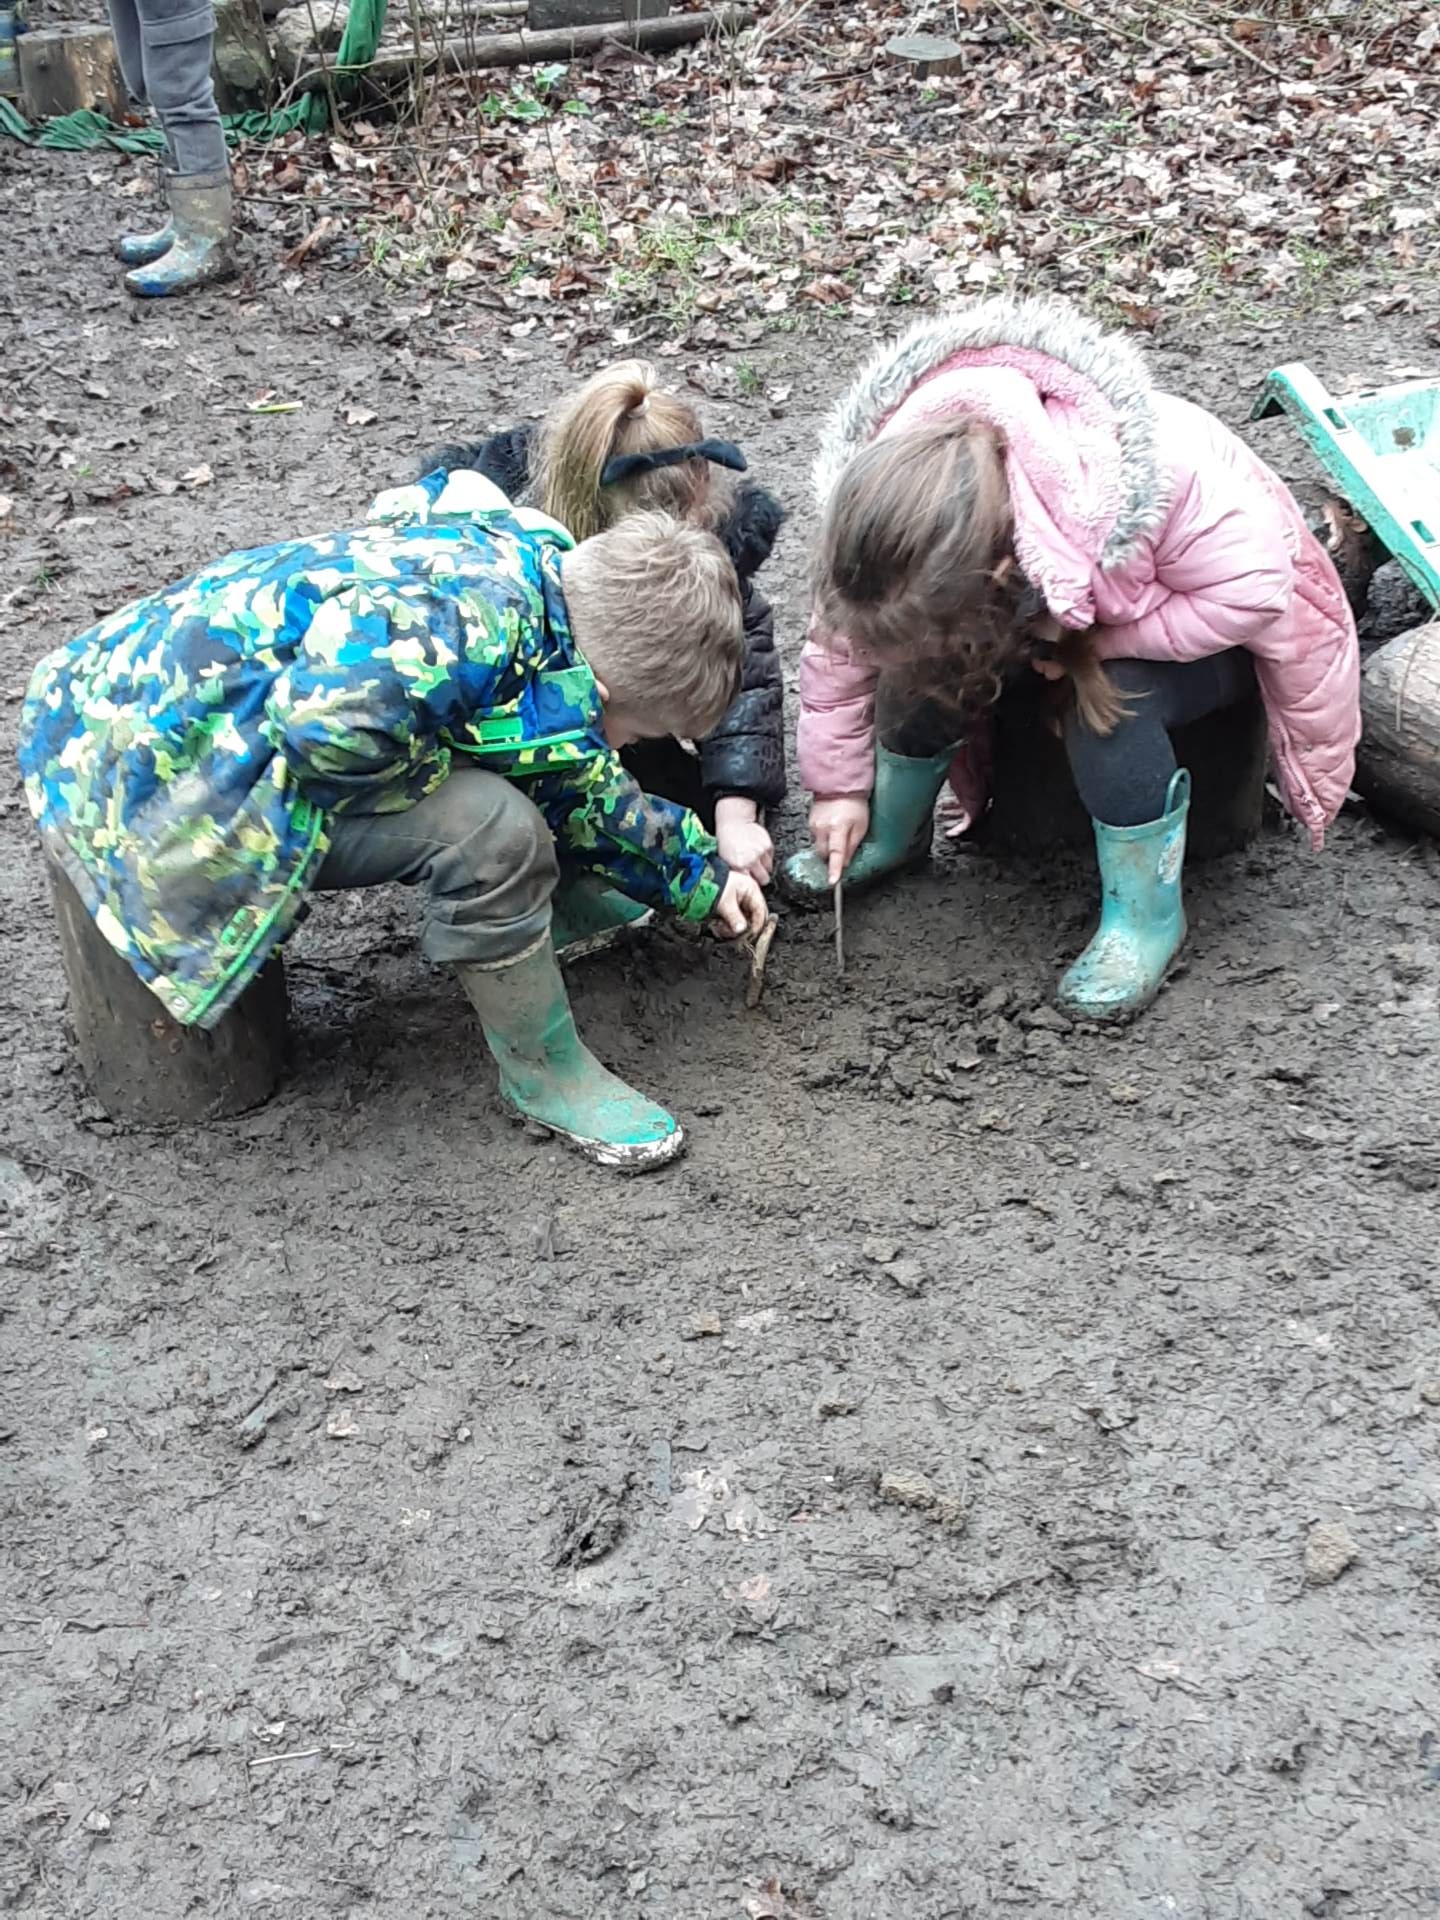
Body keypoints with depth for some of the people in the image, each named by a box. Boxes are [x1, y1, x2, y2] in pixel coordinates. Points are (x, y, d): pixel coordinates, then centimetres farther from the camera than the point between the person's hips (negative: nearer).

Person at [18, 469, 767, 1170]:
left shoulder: (535, 565, 3)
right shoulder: (471, 625, -29)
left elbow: (580, 777, 17)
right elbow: (325, 721, -42)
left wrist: (699, 875, 25)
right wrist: (434, 768, -21)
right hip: (150, 765, -10)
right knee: (489, 826, -23)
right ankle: (545, 1074, -3)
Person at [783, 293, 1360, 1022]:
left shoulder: (1166, 478, -45)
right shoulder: (899, 489, -28)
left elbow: (1249, 591, -33)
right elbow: (844, 633, -15)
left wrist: (1089, 642, -33)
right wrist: (838, 782, -10)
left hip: (1210, 628, -4)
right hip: (1053, 598, 5)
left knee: (1108, 703, -34)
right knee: (926, 661, -21)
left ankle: (1146, 917, -13)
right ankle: (892, 835, 6)